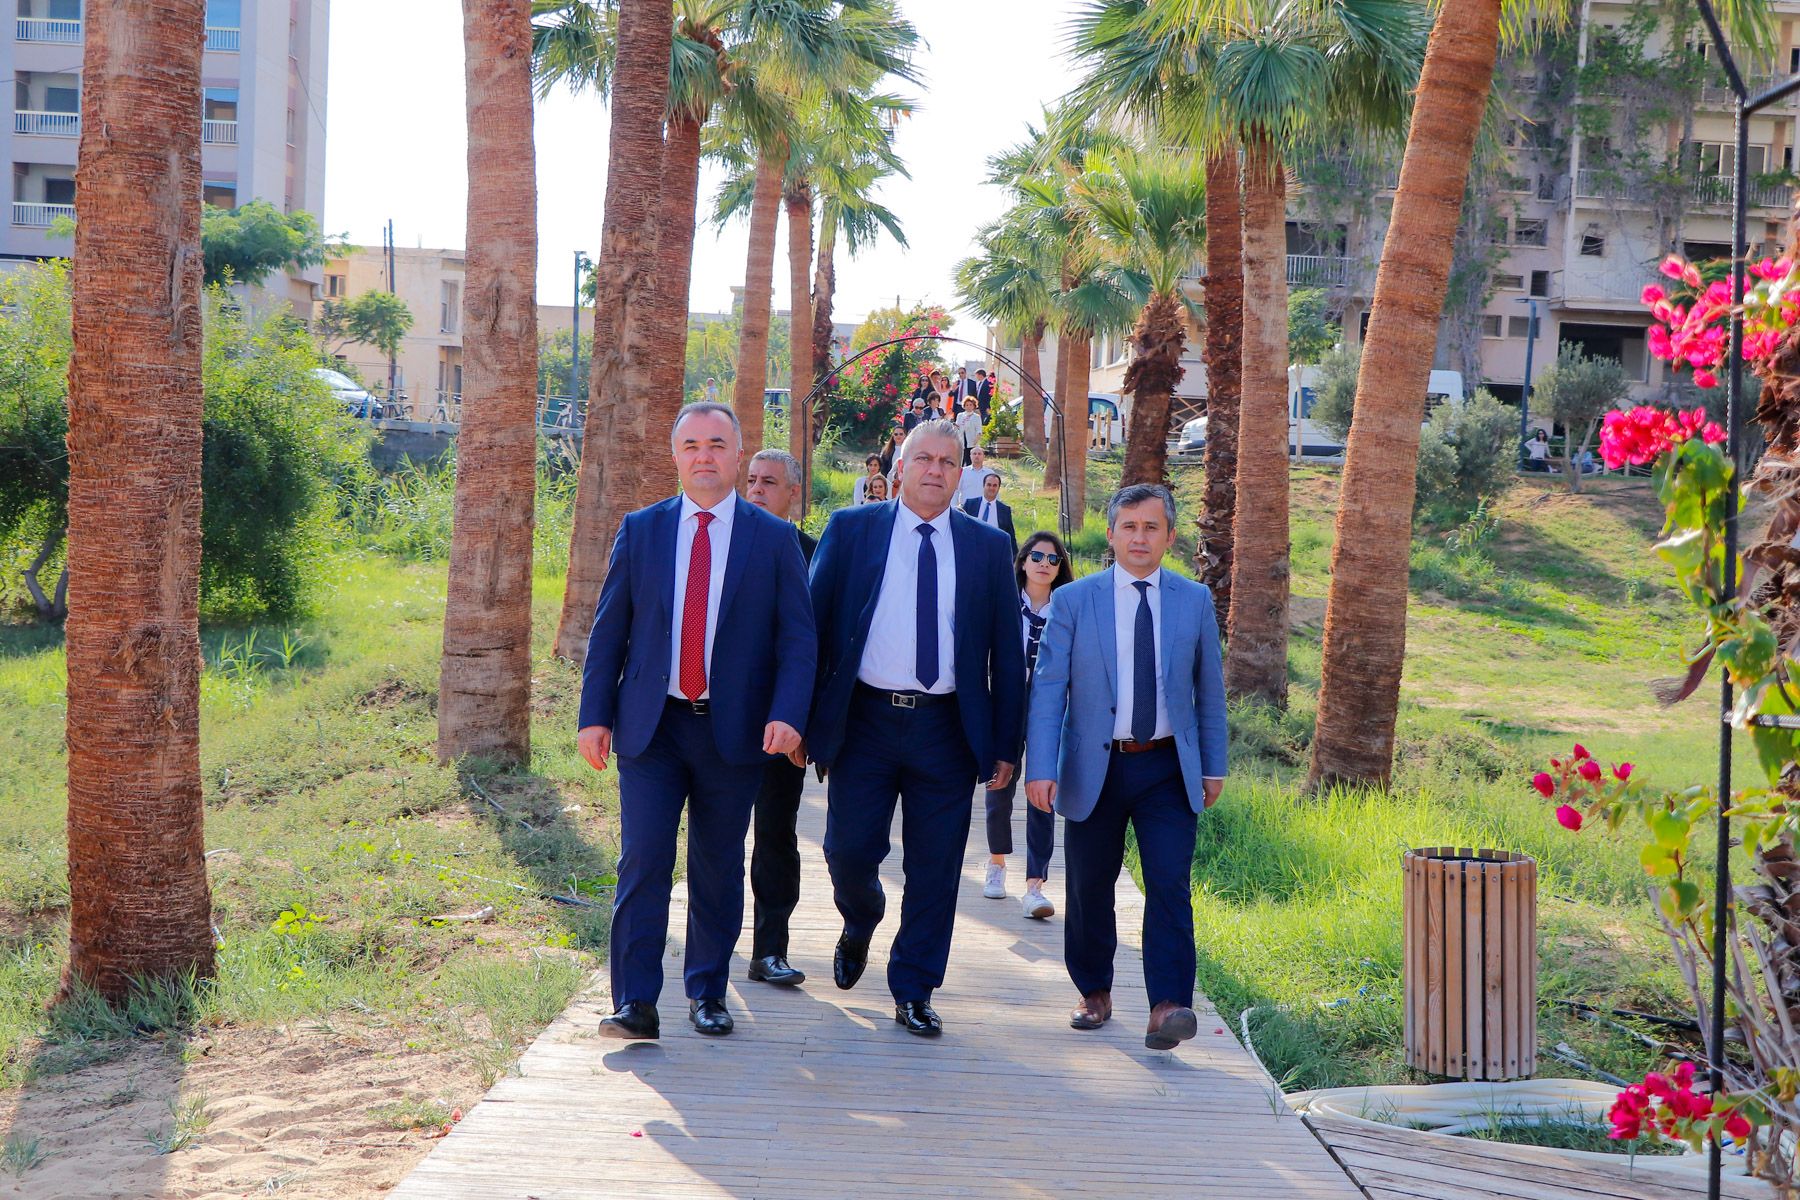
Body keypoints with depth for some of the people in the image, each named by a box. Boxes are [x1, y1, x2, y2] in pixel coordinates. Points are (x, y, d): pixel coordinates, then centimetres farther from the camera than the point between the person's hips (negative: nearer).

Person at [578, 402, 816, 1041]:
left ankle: (707, 993, 22)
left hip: (734, 729, 0)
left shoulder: (774, 538, 3)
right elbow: (608, 629, 8)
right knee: (643, 861, -7)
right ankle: (635, 1004, -4)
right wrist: (595, 715, 1)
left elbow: (798, 639, 0)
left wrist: (786, 714, -13)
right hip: (651, 725, 0)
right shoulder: (640, 530, 7)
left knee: (718, 868, 8)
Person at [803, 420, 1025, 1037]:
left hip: (946, 728, 1)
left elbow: (1007, 651, 9)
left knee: (935, 869, 2)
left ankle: (913, 993, 15)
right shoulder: (850, 529, 6)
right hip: (864, 722, -1)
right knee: (849, 851, -1)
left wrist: (1005, 744, 4)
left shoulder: (988, 546, 9)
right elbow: (814, 622, 6)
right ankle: (859, 927, 34)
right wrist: (802, 716, 0)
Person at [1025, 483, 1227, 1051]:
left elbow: (1209, 690, 12)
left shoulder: (1195, 601, 7)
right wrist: (1041, 768, -11)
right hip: (1095, 767, 0)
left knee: (1170, 885, -12)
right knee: (1089, 890, 7)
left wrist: (1213, 767, 11)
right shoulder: (1072, 601, 1)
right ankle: (1094, 993, 25)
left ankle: (1168, 1005, -14)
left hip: (1168, 769, 0)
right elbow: (1048, 688, -2)